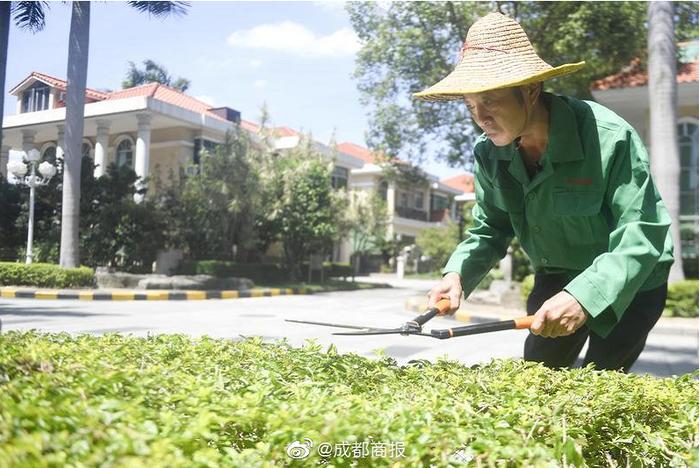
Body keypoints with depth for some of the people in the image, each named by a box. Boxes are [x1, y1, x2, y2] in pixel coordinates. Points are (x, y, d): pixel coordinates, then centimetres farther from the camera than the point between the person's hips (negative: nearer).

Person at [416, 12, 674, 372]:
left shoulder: (610, 138, -28)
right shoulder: (489, 154, -11)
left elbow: (642, 235, -29)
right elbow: (490, 229, -1)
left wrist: (584, 295, -44)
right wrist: (457, 272, -21)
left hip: (627, 284, -4)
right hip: (556, 280, 5)